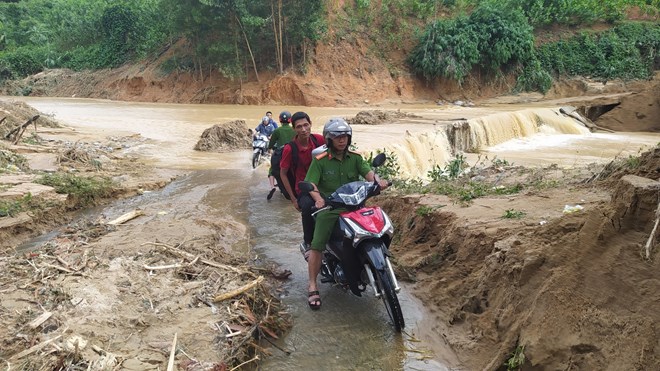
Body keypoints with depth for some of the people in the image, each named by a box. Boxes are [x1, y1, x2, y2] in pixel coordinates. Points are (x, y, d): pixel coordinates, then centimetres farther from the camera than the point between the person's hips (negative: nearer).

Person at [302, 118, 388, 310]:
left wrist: (378, 180, -28)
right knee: (317, 244, -17)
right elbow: (310, 183, -9)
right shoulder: (320, 160, 0)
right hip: (329, 207, -3)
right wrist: (318, 197, -30)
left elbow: (368, 172, -5)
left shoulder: (355, 158, 10)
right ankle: (313, 287, -8)